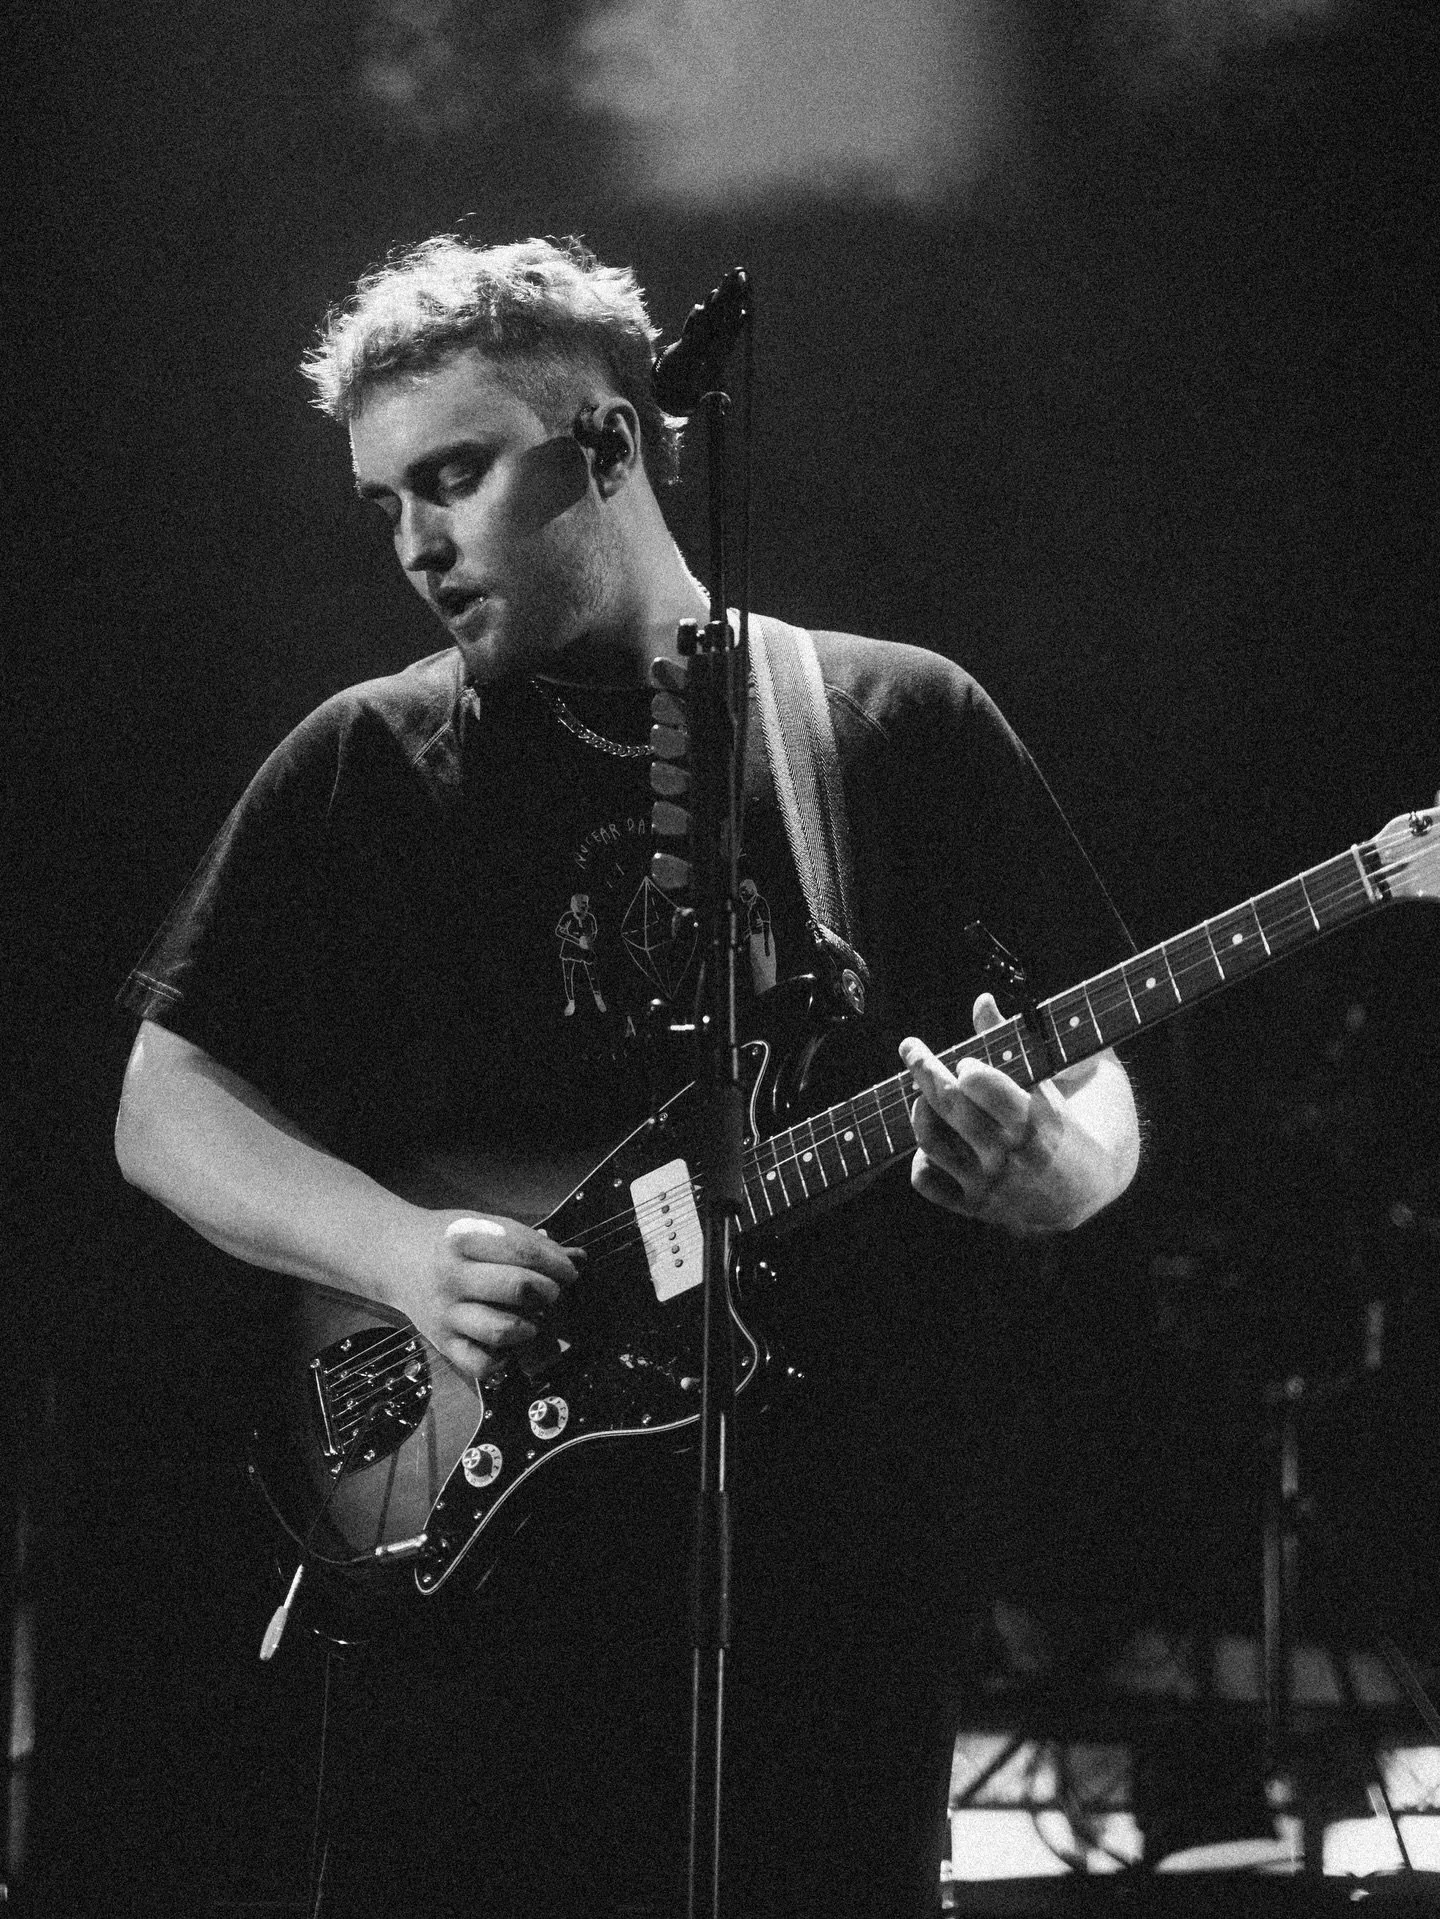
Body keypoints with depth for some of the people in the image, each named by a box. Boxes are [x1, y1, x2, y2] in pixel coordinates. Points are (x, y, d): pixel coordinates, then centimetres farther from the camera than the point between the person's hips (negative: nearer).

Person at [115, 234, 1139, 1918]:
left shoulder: (903, 725, 7)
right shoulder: (361, 771, 8)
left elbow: (1096, 1094, 9)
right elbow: (164, 1104, 7)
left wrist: (1051, 1169, -15)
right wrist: (402, 1253, -10)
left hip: (841, 1569, 0)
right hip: (482, 1572, 0)